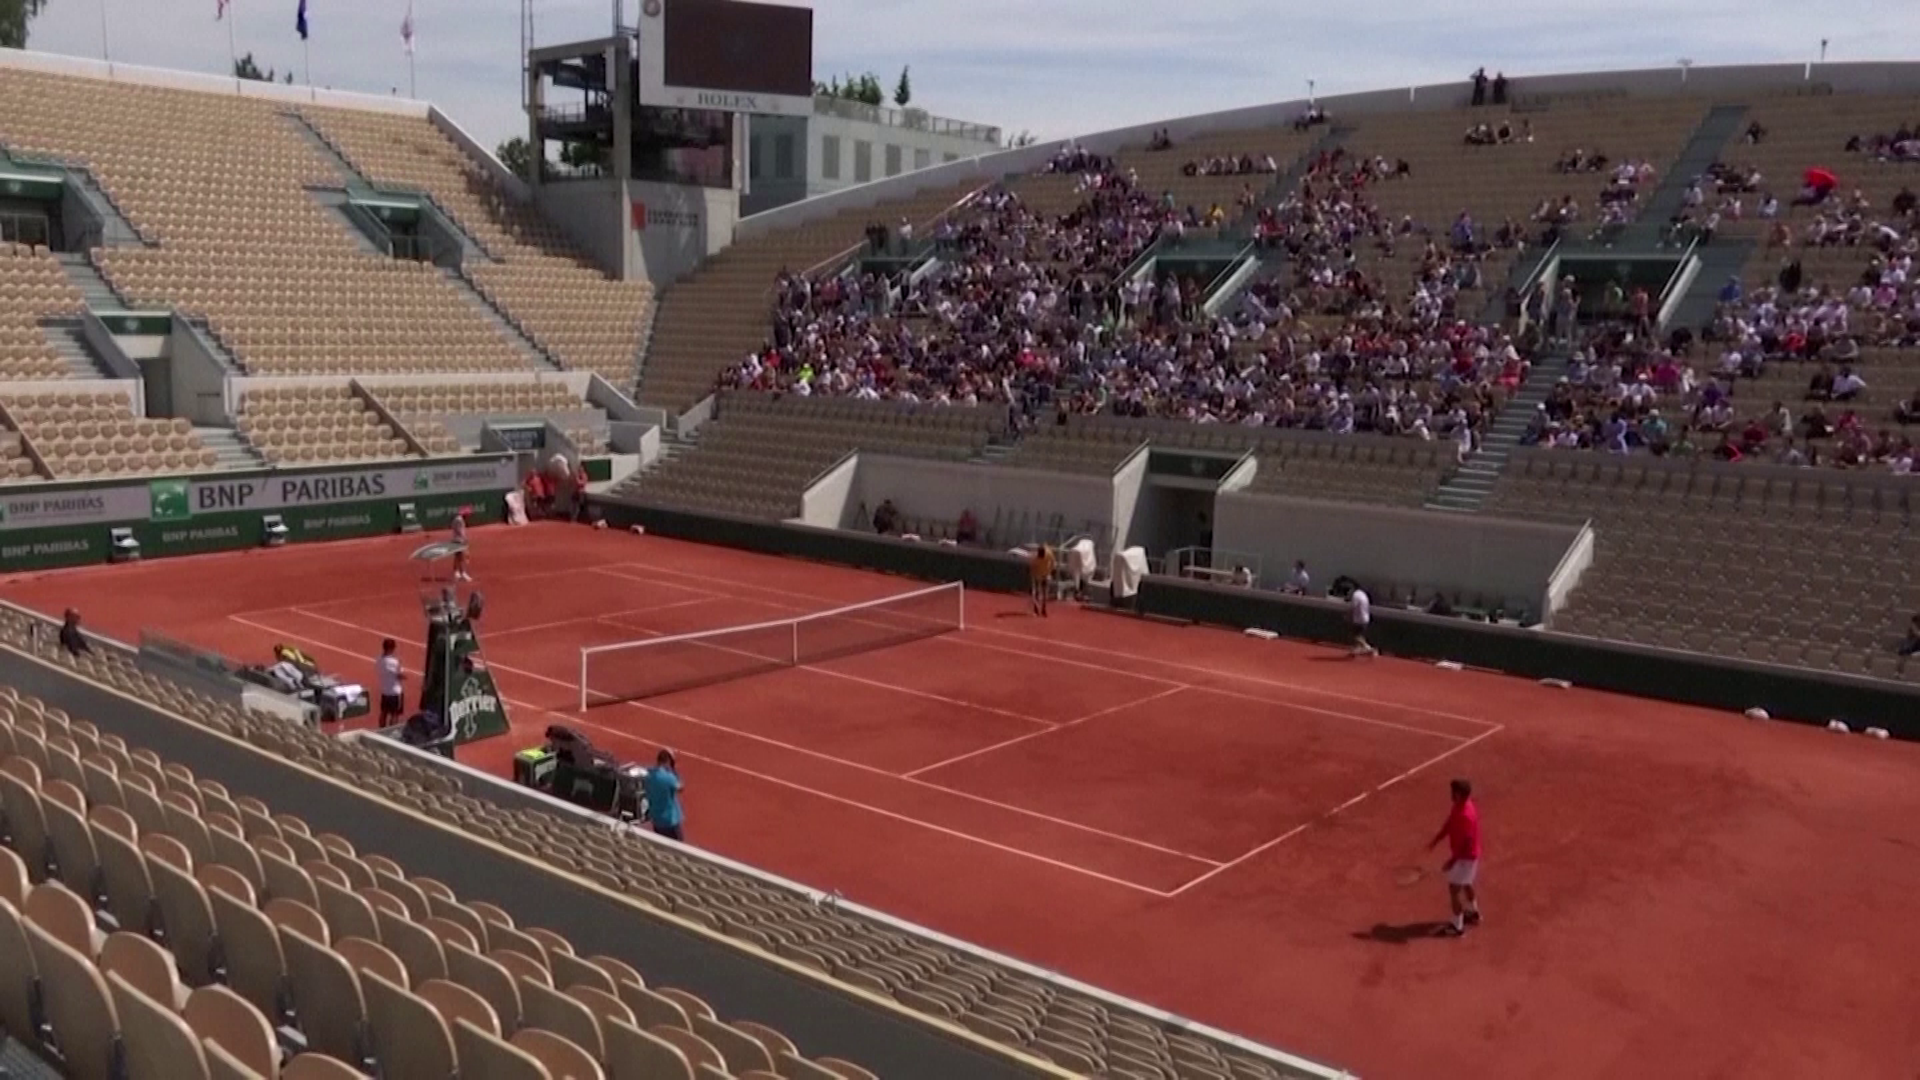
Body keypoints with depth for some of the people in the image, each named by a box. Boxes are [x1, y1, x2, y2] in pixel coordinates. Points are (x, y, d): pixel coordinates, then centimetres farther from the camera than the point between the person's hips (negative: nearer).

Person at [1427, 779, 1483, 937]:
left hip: (1465, 856, -10)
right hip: (1467, 854, 10)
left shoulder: (1466, 815, -33)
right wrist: (1435, 841, 7)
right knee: (1466, 884, 27)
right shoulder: (1459, 807, -4)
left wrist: (1452, 861, -23)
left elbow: (1465, 842, -28)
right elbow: (1448, 825, 9)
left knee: (1454, 888, -2)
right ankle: (1474, 914, 48)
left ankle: (1457, 926, 7)